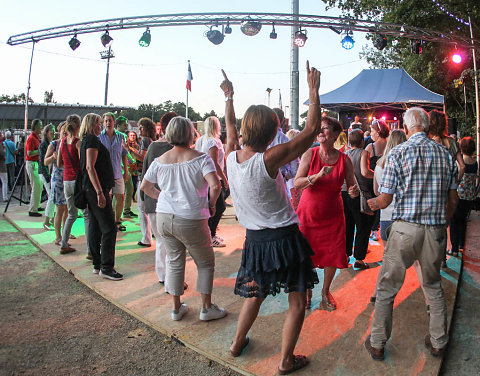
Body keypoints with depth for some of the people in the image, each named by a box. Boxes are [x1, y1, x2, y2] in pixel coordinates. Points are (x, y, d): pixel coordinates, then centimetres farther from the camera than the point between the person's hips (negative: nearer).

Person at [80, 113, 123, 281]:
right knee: (109, 228, -8)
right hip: (96, 189, -11)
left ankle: (97, 265, 19)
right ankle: (106, 268, -4)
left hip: (91, 190, 11)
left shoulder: (87, 140, 19)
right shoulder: (92, 140, -11)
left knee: (95, 228, 12)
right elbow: (90, 167, -20)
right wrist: (100, 192, -24)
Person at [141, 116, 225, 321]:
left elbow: (144, 186, 13)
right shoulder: (200, 158, -11)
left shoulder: (160, 161, 4)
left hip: (164, 218, 5)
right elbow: (215, 185, -22)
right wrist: (211, 204, -6)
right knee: (206, 262, 14)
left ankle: (176, 307, 28)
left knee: (174, 262, 17)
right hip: (191, 221, -4)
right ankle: (207, 308, 19)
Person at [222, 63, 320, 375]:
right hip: (284, 237, -6)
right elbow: (311, 130, -15)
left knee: (256, 293, 28)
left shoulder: (232, 156, -4)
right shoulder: (269, 159, -21)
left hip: (255, 239, 7)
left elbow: (230, 126, 18)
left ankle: (238, 342, 41)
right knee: (298, 301, 12)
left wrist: (229, 97, 29)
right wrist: (314, 91, -6)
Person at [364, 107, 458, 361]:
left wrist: (374, 204, 14)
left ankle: (377, 344, 19)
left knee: (387, 288, 8)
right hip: (436, 230, 4)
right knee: (433, 285, 23)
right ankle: (438, 342, 34)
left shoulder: (398, 153, -8)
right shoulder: (445, 154, 5)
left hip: (406, 228, -4)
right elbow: (453, 200, 8)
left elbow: (385, 199, -8)